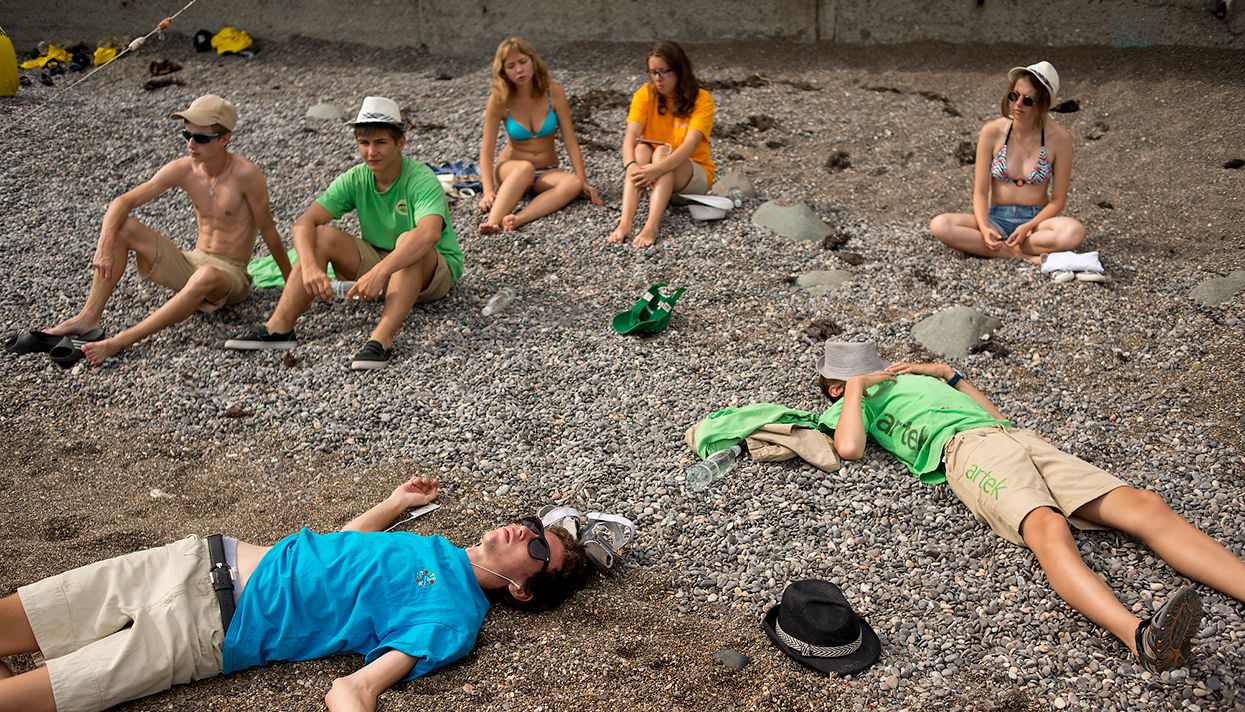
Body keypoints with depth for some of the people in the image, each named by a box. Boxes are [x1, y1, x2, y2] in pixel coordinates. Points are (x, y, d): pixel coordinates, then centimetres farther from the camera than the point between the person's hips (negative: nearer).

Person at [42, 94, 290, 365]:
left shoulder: (245, 175, -18)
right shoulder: (183, 169, -3)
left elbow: (269, 232, -10)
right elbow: (122, 202, -5)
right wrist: (105, 245, -22)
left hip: (230, 274, -6)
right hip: (191, 262, 6)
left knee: (206, 276, -43)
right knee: (121, 227, -9)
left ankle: (121, 342, -38)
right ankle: (89, 318, -15)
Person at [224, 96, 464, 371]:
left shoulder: (421, 180, -24)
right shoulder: (355, 180, -8)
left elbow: (430, 233, -44)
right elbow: (304, 222, -16)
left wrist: (380, 272, -54)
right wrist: (309, 266, -36)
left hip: (436, 271, -5)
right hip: (379, 263, 5)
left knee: (408, 240, -37)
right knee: (322, 236, -15)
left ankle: (382, 338, -47)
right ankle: (279, 328, -21)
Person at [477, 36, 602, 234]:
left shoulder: (553, 92, -9)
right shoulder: (499, 100, -11)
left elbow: (570, 141, -9)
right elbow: (486, 152, -14)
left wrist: (583, 180, -17)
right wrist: (488, 191, -29)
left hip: (547, 173, 2)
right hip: (511, 172, -2)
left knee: (573, 183, -33)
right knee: (525, 168, -38)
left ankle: (519, 219, -50)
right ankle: (493, 221, -57)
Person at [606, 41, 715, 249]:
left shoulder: (701, 99, -14)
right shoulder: (645, 95, -6)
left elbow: (690, 144, -28)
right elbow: (631, 136, -19)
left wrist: (657, 169, -43)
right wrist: (631, 166, -41)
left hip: (695, 177, -2)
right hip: (658, 176, 3)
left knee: (663, 152, -32)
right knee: (641, 149, -29)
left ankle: (651, 227, -50)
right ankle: (624, 223, -46)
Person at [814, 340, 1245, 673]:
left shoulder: (919, 379, 41)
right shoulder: (854, 401, 23)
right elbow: (849, 448, -1)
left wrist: (947, 373, 35)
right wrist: (857, 386, 12)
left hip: (1021, 439, 7)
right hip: (964, 448, -7)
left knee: (1145, 505, -18)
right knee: (1048, 527, -39)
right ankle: (1143, 638, -62)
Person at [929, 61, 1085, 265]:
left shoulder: (1059, 138, -8)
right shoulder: (992, 131, -7)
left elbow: (1057, 200, -3)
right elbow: (980, 192, -5)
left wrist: (1028, 227, -20)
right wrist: (984, 229, -23)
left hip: (1036, 219, -1)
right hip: (996, 218, 1)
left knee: (1074, 231, -35)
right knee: (939, 225, -28)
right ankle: (1023, 255, -24)